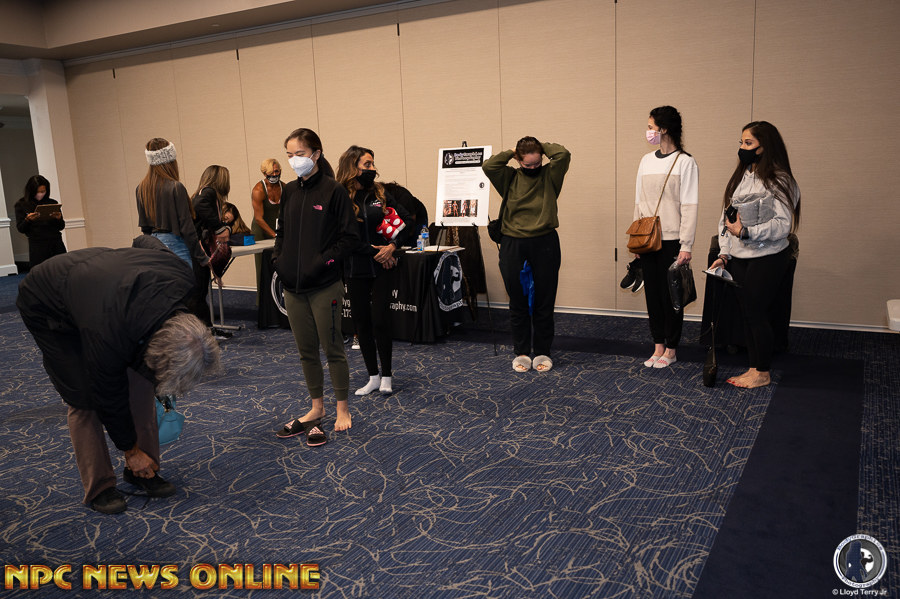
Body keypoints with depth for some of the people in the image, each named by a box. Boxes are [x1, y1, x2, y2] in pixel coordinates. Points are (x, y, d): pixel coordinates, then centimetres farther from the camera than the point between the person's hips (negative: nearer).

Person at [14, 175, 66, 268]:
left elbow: (61, 227, 12)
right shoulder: (21, 205, 7)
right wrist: (28, 220, -15)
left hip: (56, 243, 2)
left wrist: (59, 218, -9)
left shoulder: (53, 203, 11)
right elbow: (20, 229, 4)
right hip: (37, 245, -2)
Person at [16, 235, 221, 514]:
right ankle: (98, 488, 6)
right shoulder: (108, 338, -42)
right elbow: (110, 398, -24)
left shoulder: (182, 278, -31)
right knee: (85, 398, -12)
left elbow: (145, 241, -9)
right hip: (45, 307, -5)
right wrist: (131, 451, -9)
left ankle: (143, 470, 10)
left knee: (141, 380, -4)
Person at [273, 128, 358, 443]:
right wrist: (279, 259, 4)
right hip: (293, 287, 6)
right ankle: (317, 408, 29)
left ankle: (342, 409, 19)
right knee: (306, 350, 14)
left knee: (332, 348, 4)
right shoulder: (289, 192, 10)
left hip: (325, 286, -6)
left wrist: (322, 261, -18)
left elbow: (349, 236, -11)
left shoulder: (333, 191, -9)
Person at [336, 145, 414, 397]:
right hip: (355, 270, 0)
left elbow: (407, 219, 5)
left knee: (380, 321, -3)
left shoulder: (379, 193, 3)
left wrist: (393, 246, -8)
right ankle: (373, 376, 20)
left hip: (381, 267, 1)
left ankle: (386, 376, 14)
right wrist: (374, 252, -14)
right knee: (361, 322, 7)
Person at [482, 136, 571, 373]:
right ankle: (521, 352, 21)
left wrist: (542, 147, 3)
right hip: (513, 246, 1)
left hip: (545, 245, 0)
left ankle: (543, 352, 20)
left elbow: (563, 155, -11)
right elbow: (488, 165, -10)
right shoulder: (509, 178, 5)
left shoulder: (550, 176, 4)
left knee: (544, 302, 6)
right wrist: (511, 153, 1)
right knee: (517, 303, 8)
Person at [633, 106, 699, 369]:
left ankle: (670, 350, 13)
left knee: (671, 295, 2)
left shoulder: (685, 162, -5)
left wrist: (686, 245, -14)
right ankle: (658, 347, 19)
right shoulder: (646, 160, 12)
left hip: (671, 240, -5)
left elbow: (689, 206, -9)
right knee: (652, 294, 9)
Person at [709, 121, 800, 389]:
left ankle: (763, 373, 14)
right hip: (739, 258, 7)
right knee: (746, 313, 11)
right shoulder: (740, 177, 11)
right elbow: (726, 217, 11)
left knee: (756, 313, -1)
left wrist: (745, 232, -25)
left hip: (767, 258, -7)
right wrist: (724, 254, 4)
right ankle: (753, 368, 24)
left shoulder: (779, 181, -10)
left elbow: (783, 224, -18)